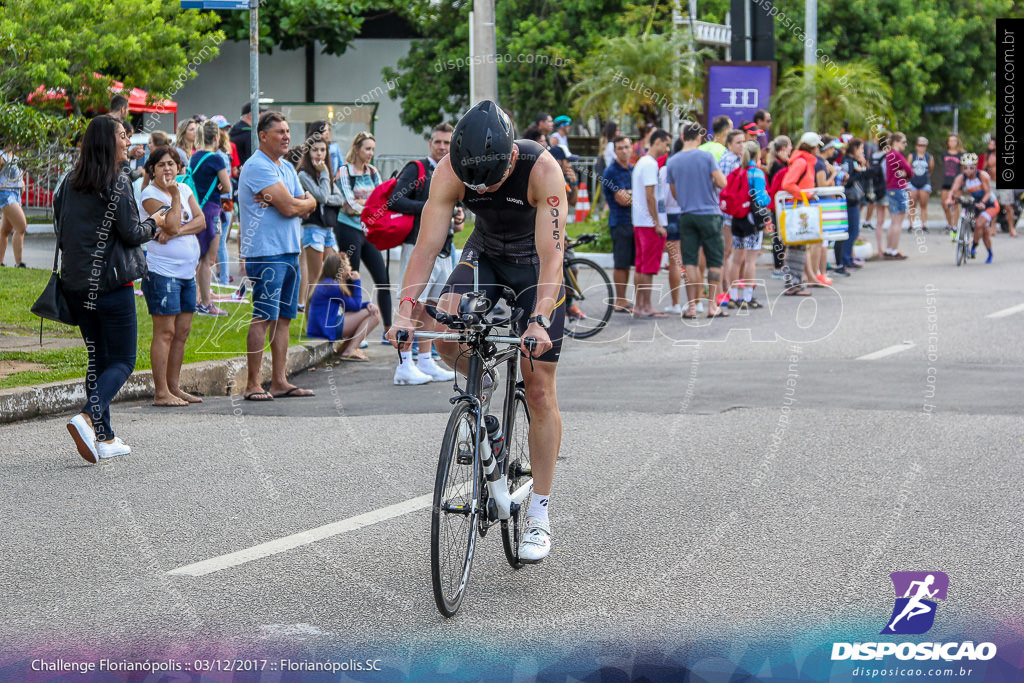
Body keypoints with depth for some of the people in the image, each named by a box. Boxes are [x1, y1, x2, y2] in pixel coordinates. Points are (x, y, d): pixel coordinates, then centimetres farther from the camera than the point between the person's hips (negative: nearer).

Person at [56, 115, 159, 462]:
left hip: (76, 285, 7)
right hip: (112, 284, -7)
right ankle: (88, 418, -23)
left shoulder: (70, 182, 7)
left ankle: (104, 437, 13)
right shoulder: (117, 182, -12)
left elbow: (61, 229, 12)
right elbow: (132, 234, -11)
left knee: (98, 360, 14)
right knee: (122, 361, 0)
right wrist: (154, 223, 8)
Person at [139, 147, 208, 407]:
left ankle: (174, 387, 16)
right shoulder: (150, 194, -7)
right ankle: (161, 393, -7)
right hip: (162, 271, -7)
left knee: (182, 331, 8)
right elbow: (171, 224, -19)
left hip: (187, 271, 7)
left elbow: (201, 221, 2)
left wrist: (177, 231, -13)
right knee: (165, 332, -8)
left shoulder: (185, 189, 13)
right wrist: (175, 195, -14)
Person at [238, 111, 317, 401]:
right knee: (263, 319, -9)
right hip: (265, 253, -9)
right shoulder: (257, 166, -12)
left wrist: (300, 203, -10)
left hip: (289, 251, 9)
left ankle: (279, 382, 13)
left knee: (283, 318, 9)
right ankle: (252, 385, -7)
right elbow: (290, 207, -18)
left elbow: (307, 208, 11)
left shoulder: (287, 169, 18)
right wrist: (307, 201, 2)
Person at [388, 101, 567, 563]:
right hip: (485, 252, 3)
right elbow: (427, 245, -26)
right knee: (445, 333, -28)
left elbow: (550, 255, -37)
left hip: (536, 262, -3)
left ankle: (539, 513, 4)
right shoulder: (449, 172, -25)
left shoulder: (542, 169, -34)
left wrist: (539, 320, -49)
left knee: (539, 389, -5)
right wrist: (406, 310, -38)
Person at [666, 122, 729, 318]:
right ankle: (712, 306, 2)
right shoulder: (706, 156, -7)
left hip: (686, 215, 3)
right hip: (709, 214, -3)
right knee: (715, 261, 5)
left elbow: (674, 193, 12)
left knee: (690, 261, 5)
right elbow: (722, 183, -10)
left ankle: (691, 306, 1)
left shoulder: (672, 162, 3)